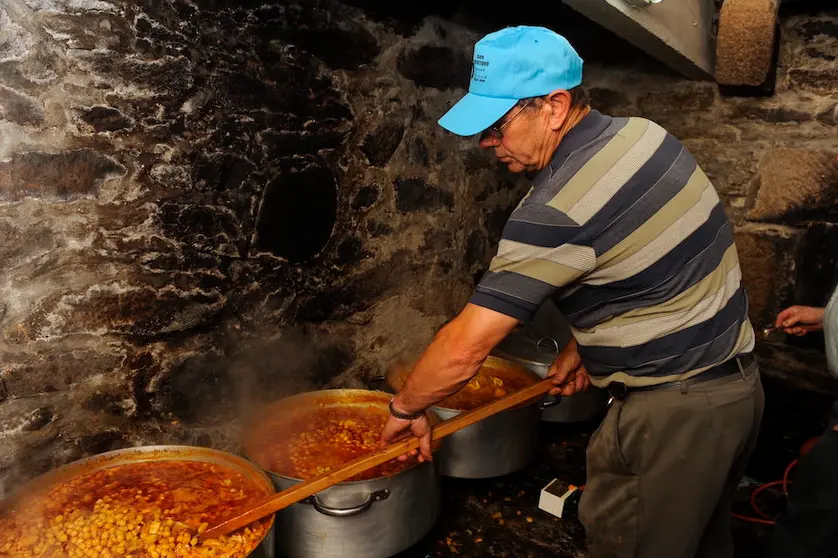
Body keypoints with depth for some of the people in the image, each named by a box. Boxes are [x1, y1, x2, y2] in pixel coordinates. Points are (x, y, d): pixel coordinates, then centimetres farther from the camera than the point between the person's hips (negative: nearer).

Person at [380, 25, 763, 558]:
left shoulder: (556, 210, -26)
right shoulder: (642, 133, 0)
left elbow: (464, 348, -24)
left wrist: (406, 407, -6)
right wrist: (582, 347, 12)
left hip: (673, 409, -9)